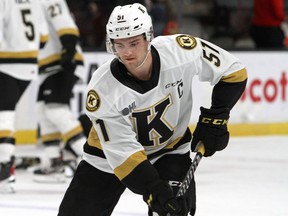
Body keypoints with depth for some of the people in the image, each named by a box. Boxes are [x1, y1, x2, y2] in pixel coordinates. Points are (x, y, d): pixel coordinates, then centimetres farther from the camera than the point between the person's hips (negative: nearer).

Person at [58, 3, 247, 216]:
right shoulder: (103, 89, -29)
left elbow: (233, 71, -12)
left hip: (169, 147, 0)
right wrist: (153, 189, -37)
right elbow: (122, 150, -27)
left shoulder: (181, 51, -27)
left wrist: (216, 118, -17)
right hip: (111, 152, 0)